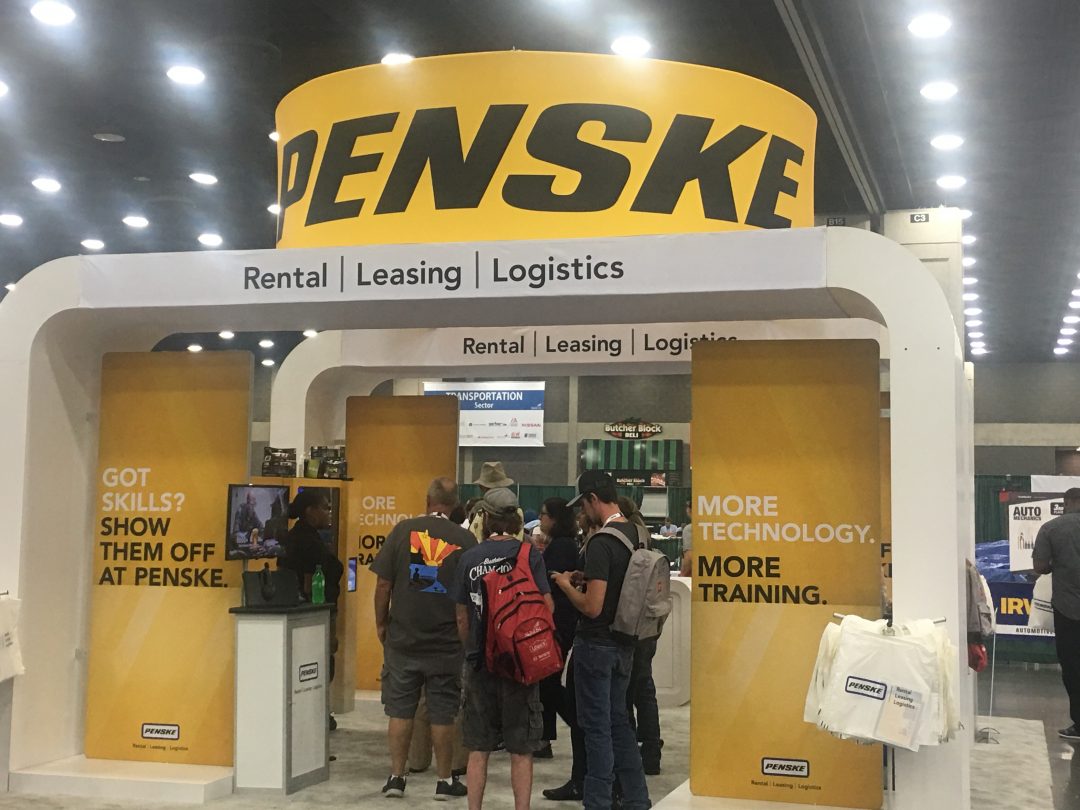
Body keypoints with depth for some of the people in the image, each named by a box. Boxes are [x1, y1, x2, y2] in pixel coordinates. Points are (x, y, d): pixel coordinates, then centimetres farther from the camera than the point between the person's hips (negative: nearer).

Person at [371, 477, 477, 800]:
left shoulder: (404, 530, -4)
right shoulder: (465, 540, -4)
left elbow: (383, 583, -4)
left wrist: (381, 623, 8)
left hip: (403, 638, 0)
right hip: (447, 642, 0)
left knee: (400, 709, 9)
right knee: (442, 713, 7)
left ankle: (396, 777, 13)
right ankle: (445, 780, 16)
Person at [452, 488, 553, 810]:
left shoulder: (469, 558, 1)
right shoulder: (529, 554, -7)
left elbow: (462, 616, 6)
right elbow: (546, 606, -10)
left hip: (479, 662, 2)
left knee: (478, 748, 11)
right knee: (521, 750, 5)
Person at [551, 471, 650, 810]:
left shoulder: (600, 543, -21)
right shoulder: (634, 533, 5)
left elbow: (592, 606, -23)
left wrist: (566, 585, -7)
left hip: (597, 645, -8)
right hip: (624, 643, 8)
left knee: (596, 726, 2)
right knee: (618, 720, 18)